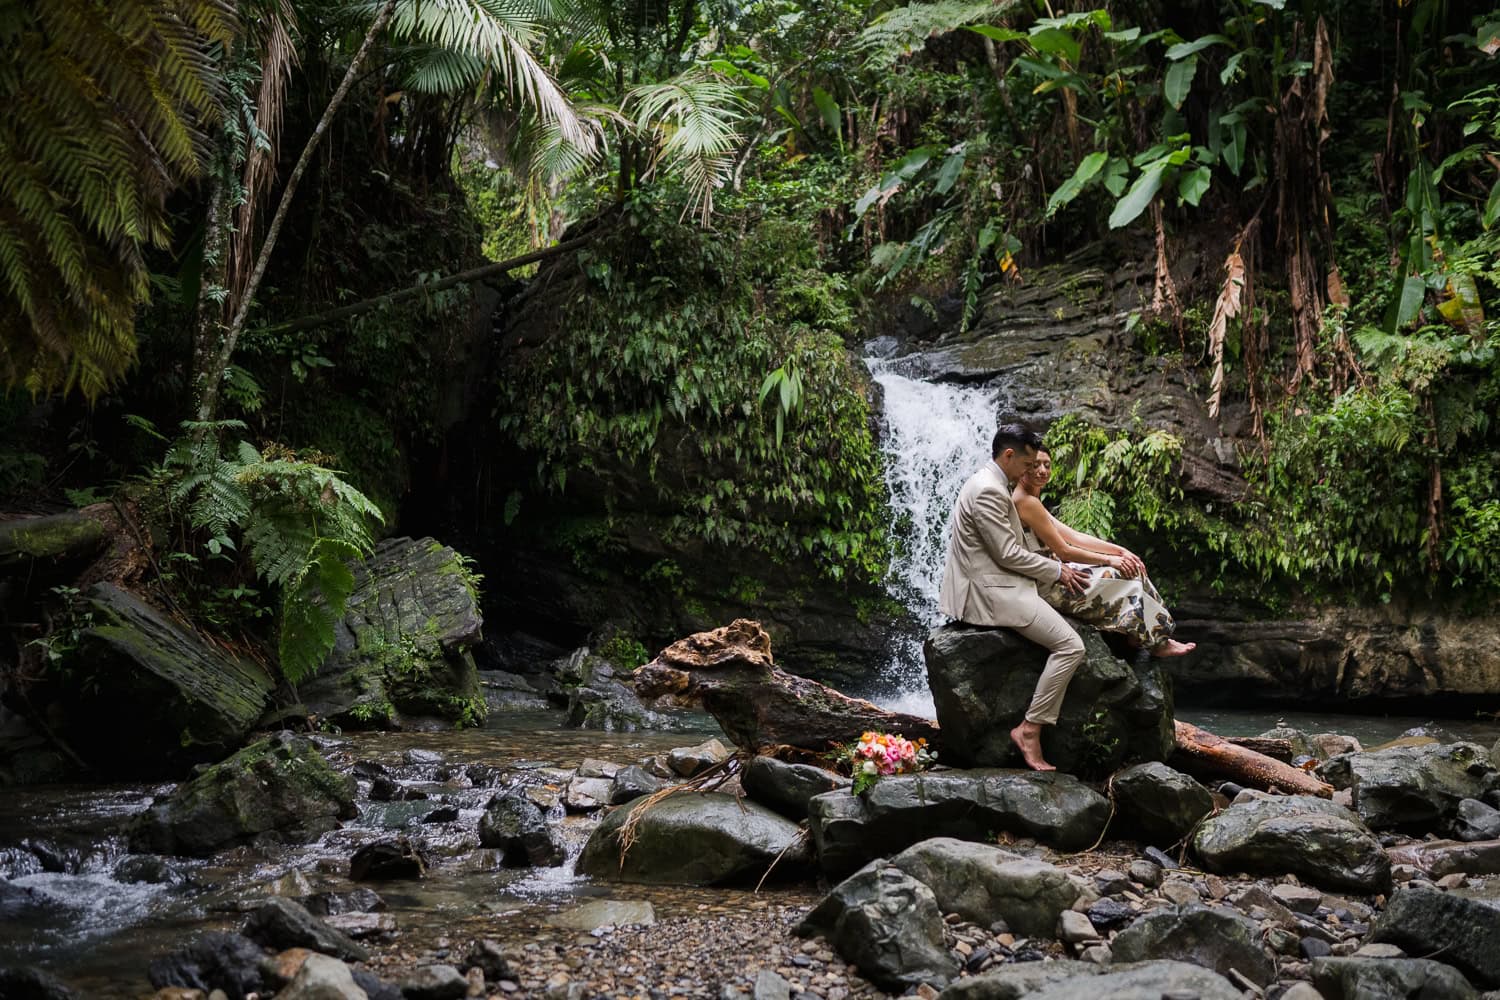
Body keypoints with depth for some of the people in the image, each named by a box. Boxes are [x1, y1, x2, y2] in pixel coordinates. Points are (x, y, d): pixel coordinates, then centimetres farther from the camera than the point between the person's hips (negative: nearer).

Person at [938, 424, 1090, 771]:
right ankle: (1029, 729, -12)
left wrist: (1053, 567, 14)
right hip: (992, 592, -11)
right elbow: (1008, 554, -20)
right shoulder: (987, 491, -19)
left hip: (996, 584, 11)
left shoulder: (991, 485, 16)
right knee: (1070, 646, -17)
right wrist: (1056, 571, -8)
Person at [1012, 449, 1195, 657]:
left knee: (1129, 568, 9)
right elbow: (1063, 551, -16)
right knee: (1127, 576, -1)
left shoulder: (1031, 501, 15)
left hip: (1045, 579, 10)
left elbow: (1073, 536, 12)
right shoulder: (1026, 502, -18)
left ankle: (1137, 635, 8)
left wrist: (1119, 551, 5)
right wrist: (1109, 560, -6)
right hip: (1045, 587, -10)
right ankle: (1157, 642, 11)